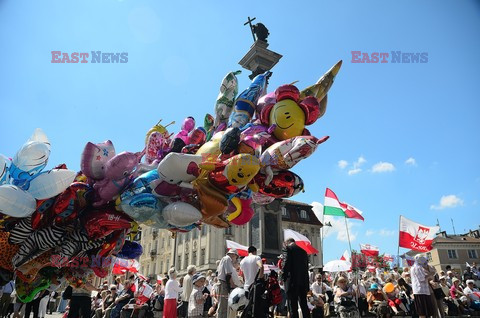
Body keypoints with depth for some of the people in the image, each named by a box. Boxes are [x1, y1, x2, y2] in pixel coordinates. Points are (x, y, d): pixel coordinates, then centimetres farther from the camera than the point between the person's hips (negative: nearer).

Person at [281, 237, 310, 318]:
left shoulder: (288, 248, -3)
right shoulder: (303, 251, 16)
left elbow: (287, 263, -14)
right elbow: (306, 267, 16)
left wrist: (283, 277, -5)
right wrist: (307, 285, 18)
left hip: (292, 281, -6)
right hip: (304, 281, 7)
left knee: (293, 306, -3)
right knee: (304, 304, 14)